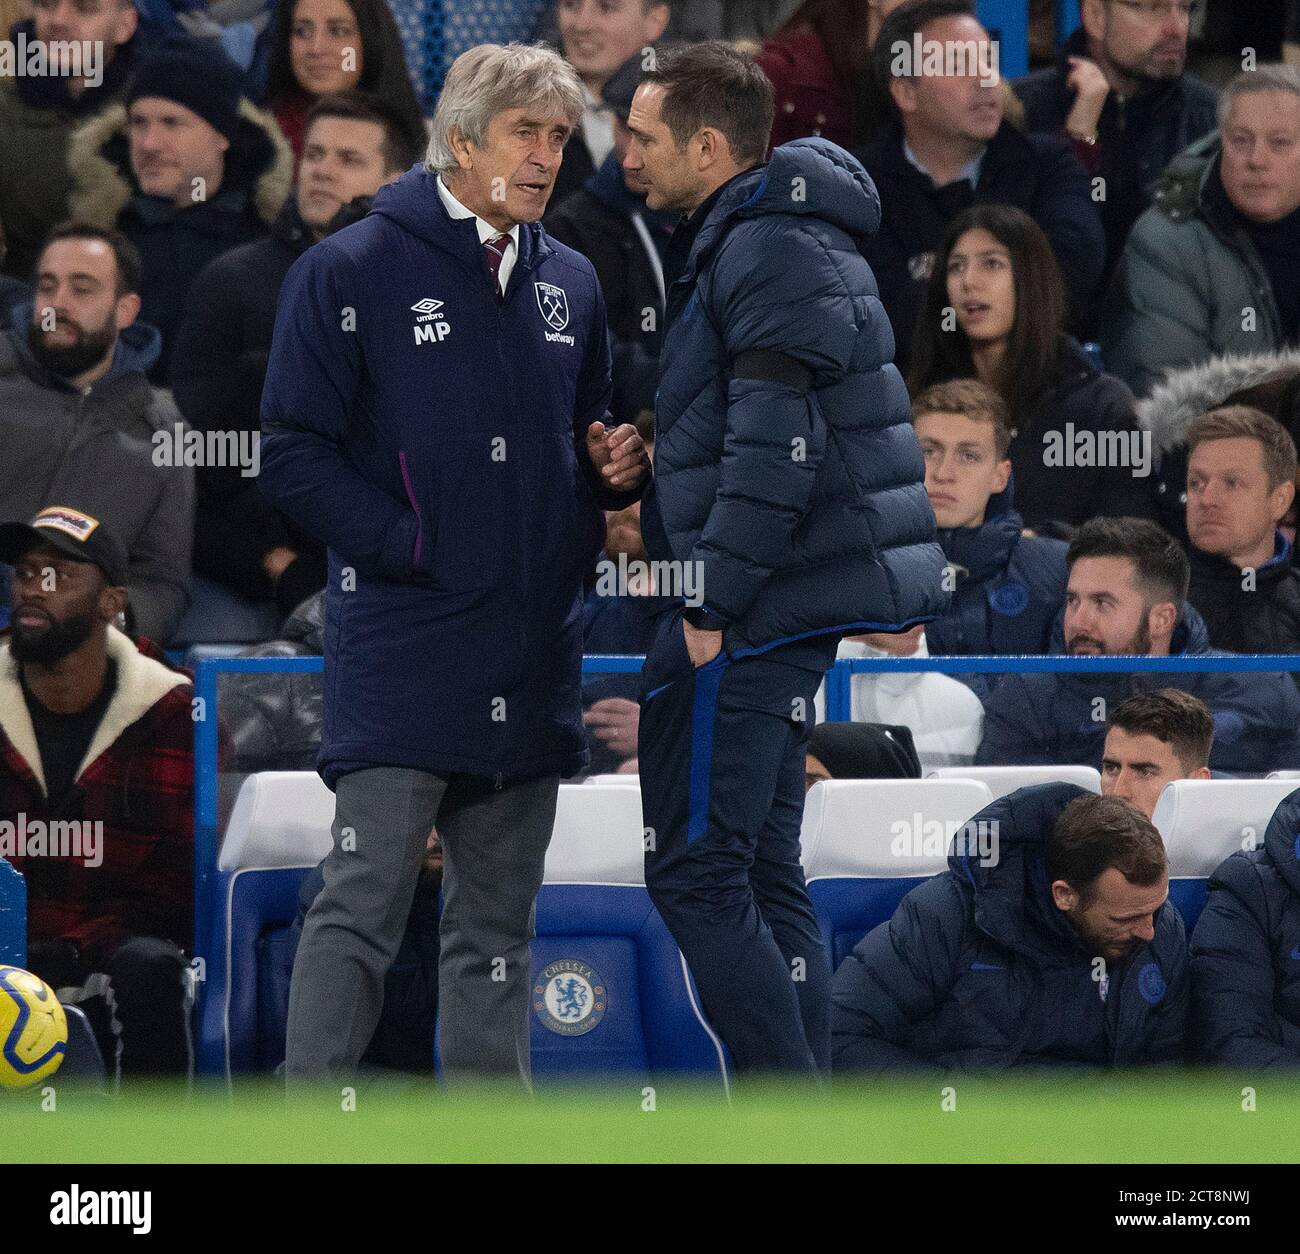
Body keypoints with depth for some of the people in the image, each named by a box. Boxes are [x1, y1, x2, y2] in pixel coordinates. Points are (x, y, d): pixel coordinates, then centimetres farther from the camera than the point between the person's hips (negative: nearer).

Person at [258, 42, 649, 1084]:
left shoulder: (571, 285, 15)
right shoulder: (352, 272, -4)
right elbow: (294, 455, -7)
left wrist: (616, 468, 3)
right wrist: (415, 547, -14)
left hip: (535, 658, 6)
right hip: (402, 655, -6)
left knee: (499, 921, 11)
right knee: (366, 901, -13)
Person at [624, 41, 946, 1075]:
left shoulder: (772, 250, -14)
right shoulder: (741, 243, 19)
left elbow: (773, 448, -22)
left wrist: (711, 605, -19)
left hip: (759, 603, -11)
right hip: (802, 607, 11)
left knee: (696, 872, -10)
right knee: (765, 874, 13)